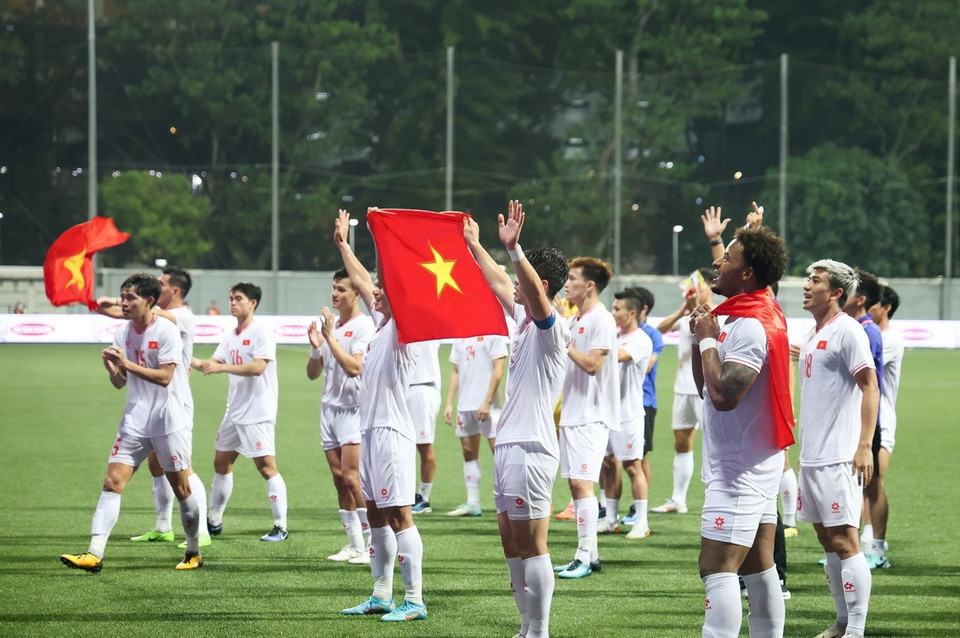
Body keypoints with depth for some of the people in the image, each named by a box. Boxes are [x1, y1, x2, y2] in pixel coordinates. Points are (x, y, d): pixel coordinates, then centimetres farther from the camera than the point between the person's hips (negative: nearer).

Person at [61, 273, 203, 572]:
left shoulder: (166, 331, -11)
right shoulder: (122, 332, 7)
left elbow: (165, 377, -19)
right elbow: (120, 383, 11)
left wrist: (127, 364, -24)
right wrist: (112, 369, -11)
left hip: (170, 420, -5)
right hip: (135, 420, 5)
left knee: (181, 488, 3)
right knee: (112, 482, -9)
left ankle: (194, 553, 21)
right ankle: (94, 554, -16)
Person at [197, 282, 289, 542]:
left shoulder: (261, 332, -11)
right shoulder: (231, 336, 14)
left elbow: (258, 367, -21)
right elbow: (213, 363, 10)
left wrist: (222, 367, -23)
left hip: (258, 413, -9)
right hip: (234, 411, 9)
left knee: (266, 466, -10)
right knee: (221, 462, 12)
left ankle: (281, 526, -6)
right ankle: (214, 521, 23)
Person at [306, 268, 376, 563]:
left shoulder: (363, 326, -8)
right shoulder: (328, 324, 14)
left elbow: (354, 367, -21)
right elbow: (313, 373, 16)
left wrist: (330, 337, -19)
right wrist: (315, 347, -2)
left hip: (354, 408, -7)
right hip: (329, 407, 7)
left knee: (351, 477, -15)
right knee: (339, 478, 5)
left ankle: (375, 543, -9)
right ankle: (355, 544, 10)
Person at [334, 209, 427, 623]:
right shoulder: (382, 320, 14)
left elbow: (389, 283, -23)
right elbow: (360, 281, 28)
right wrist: (343, 243, 36)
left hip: (392, 432, -10)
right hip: (370, 430, 10)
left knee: (399, 515, -10)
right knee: (375, 513, 13)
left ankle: (414, 601, -9)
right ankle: (382, 595, 19)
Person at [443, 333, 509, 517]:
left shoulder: (494, 333, -5)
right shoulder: (461, 336, 15)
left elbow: (498, 369, -10)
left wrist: (487, 402, -16)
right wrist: (449, 403, 12)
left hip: (486, 405, -7)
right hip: (464, 403, 7)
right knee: (468, 451, 8)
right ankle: (472, 503, 14)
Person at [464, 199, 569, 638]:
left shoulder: (551, 327, -12)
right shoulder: (522, 317, 14)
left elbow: (535, 291, -32)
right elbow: (498, 283, 30)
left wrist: (514, 249, -43)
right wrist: (473, 245, 36)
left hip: (531, 448, -10)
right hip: (508, 443, 10)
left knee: (531, 547, -7)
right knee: (511, 544, 12)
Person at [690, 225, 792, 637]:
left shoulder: (750, 326, -18)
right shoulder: (757, 316, 14)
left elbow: (723, 394, -28)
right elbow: (705, 385, 20)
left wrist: (708, 340, -16)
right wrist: (701, 337, 5)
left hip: (737, 470, -11)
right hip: (757, 465, 11)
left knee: (717, 569, -14)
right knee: (759, 569, 12)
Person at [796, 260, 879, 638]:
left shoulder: (846, 331, -10)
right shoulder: (813, 335, 16)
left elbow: (870, 388, -14)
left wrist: (864, 446, -21)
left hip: (838, 458, -9)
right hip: (812, 457, 9)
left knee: (844, 540, -9)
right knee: (827, 539, 11)